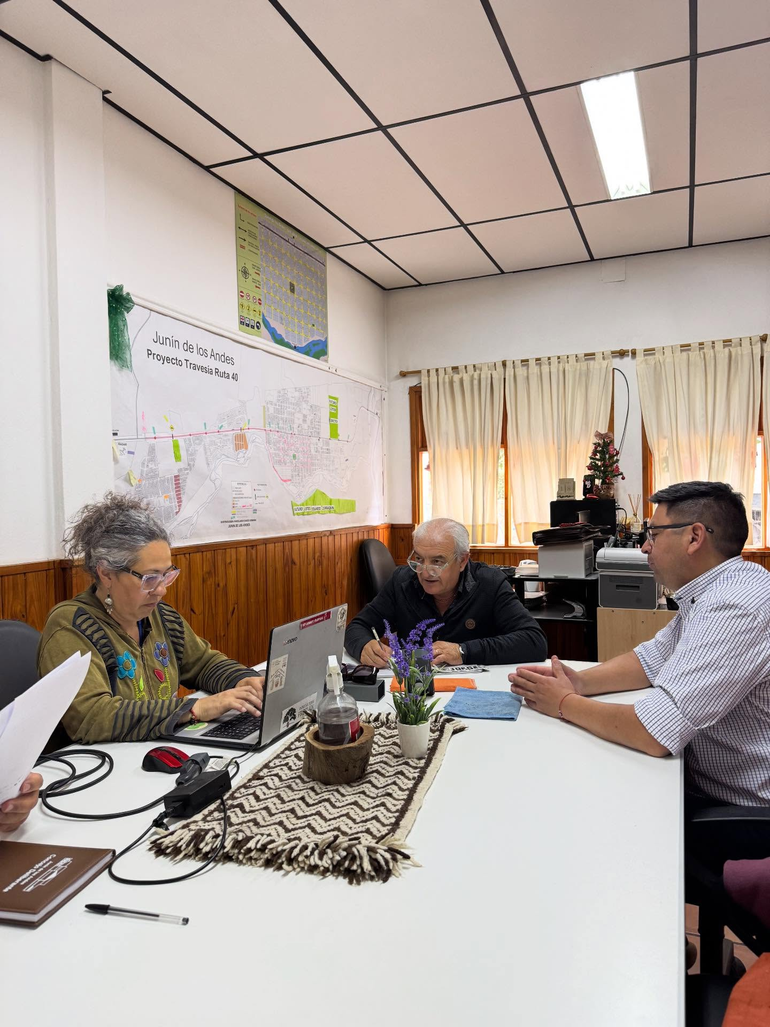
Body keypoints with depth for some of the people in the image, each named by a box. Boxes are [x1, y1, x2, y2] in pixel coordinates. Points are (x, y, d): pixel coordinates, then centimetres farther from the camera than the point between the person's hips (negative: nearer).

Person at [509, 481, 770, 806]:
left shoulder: (736, 609, -29)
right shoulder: (714, 590, 5)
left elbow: (654, 734, -33)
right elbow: (653, 658, 13)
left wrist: (565, 703, -16)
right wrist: (580, 683, -5)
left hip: (737, 804, -8)